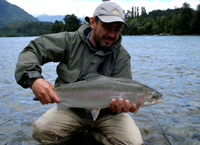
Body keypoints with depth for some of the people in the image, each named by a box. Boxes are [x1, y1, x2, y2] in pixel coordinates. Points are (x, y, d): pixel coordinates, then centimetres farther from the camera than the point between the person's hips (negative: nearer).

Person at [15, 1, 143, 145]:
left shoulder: (122, 56, -9)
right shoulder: (71, 41, -10)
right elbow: (31, 50, -12)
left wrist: (116, 107, -38)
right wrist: (33, 77, -33)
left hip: (105, 112, 0)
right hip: (73, 109, 1)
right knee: (40, 130, -22)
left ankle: (93, 132, 7)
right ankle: (81, 130, 8)